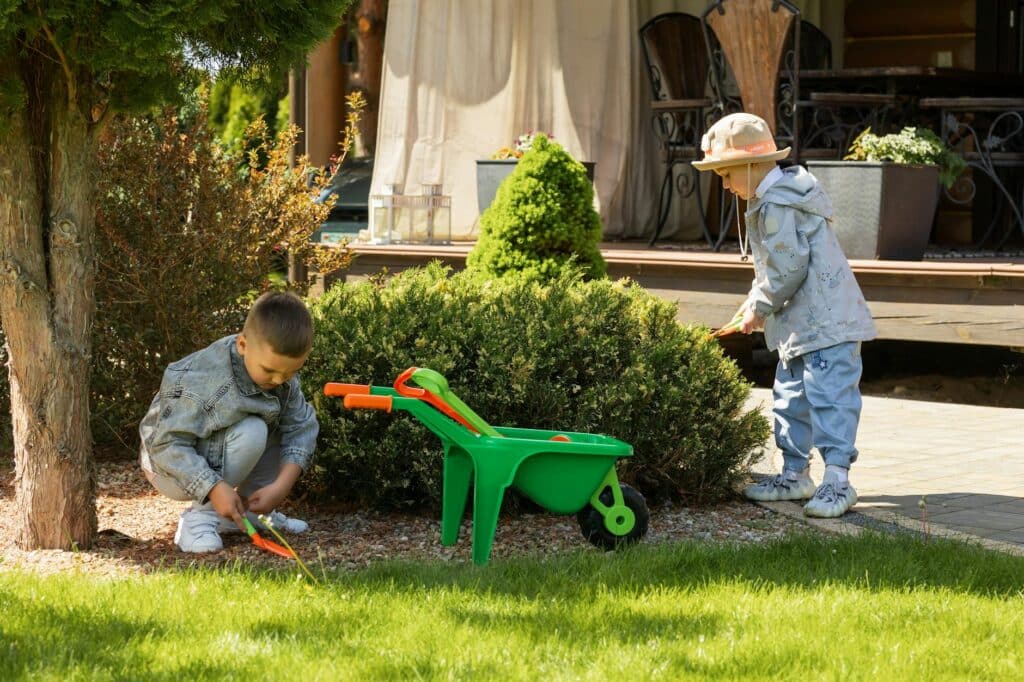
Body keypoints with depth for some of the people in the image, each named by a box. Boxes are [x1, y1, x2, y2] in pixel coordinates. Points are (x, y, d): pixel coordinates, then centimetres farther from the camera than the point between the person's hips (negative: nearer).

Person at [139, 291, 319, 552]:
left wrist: (282, 485, -26)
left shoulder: (284, 374, -14)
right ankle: (200, 517, -20)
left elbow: (301, 427, -14)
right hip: (173, 467, -7)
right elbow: (170, 445, -34)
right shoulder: (202, 381, -35)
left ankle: (249, 510, 1)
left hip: (220, 461, 7)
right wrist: (215, 489, -40)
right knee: (251, 432, -32)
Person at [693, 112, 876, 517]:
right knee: (791, 399, 17)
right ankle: (795, 474, 25)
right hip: (802, 325, 12)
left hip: (826, 323, -12)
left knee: (829, 397, -12)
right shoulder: (780, 198, 17)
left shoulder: (776, 207, -18)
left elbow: (788, 269, -21)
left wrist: (760, 308, -8)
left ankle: (837, 480, -14)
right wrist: (756, 301, 15)